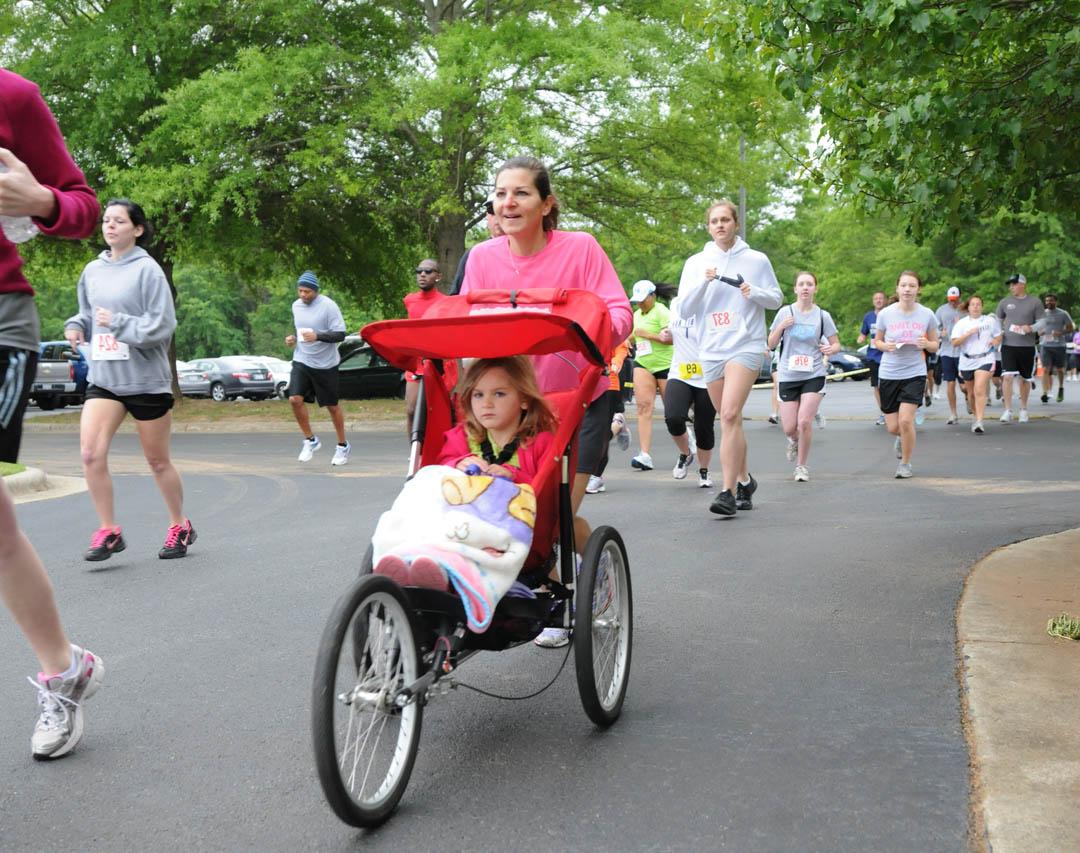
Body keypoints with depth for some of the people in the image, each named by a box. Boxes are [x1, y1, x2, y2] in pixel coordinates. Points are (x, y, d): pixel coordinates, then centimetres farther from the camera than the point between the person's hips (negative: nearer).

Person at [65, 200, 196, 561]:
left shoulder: (147, 270, -9)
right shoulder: (93, 270, 8)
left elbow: (162, 326, -14)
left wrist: (118, 322, -21)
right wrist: (76, 326, 2)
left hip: (146, 379, -4)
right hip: (103, 378, 5)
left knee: (158, 462, 8)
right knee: (90, 453, -13)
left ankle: (180, 527, 28)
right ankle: (108, 531, 0)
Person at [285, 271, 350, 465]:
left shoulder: (328, 306, -13)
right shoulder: (296, 306, 6)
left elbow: (340, 334, -15)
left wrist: (317, 336, -28)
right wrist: (292, 338, 2)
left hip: (325, 364, -5)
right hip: (301, 361, 5)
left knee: (332, 405, 6)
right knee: (295, 399, -11)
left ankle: (343, 445, 24)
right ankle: (310, 440, 8)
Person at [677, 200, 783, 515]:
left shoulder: (756, 260, 5)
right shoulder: (696, 263, 9)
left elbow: (776, 298, 11)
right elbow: (685, 309, 4)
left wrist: (755, 293, -9)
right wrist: (704, 282, -12)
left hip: (745, 346, -4)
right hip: (710, 350, 4)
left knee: (730, 415, -20)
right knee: (729, 420, 11)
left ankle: (729, 491, -22)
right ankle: (744, 480, 30)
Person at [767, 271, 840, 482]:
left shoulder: (822, 315, 1)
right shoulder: (785, 313, 1)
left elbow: (836, 344, 7)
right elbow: (771, 344, 4)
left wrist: (831, 349, -16)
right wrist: (781, 327, -13)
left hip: (814, 375, -1)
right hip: (788, 376, 1)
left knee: (804, 421, -14)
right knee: (789, 428, 0)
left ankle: (801, 465, 6)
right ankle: (794, 441, 38)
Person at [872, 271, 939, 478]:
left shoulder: (927, 315, -2)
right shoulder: (885, 314, -4)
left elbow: (935, 346, 8)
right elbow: (877, 341, 9)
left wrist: (926, 344, -15)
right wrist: (886, 346, -13)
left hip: (915, 373, -1)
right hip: (889, 374, 1)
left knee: (905, 420, -14)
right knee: (893, 427, 3)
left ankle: (905, 464, 8)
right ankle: (903, 437, 43)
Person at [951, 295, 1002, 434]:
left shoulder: (990, 320, 6)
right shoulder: (961, 323, 2)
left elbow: (998, 336, 18)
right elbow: (955, 343, -7)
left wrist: (995, 341, -5)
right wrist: (969, 333, -17)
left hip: (985, 360, -2)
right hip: (967, 361, 2)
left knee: (980, 390, -18)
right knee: (971, 392, 13)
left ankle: (979, 422, -22)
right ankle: (975, 416, 35)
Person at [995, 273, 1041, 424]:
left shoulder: (1035, 303, 2)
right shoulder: (1005, 302, 7)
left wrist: (1030, 328, -16)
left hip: (1027, 346, 0)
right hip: (1008, 345, 0)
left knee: (1025, 378, 9)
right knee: (1007, 376, -14)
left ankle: (1023, 409, 26)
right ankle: (1008, 411, -12)